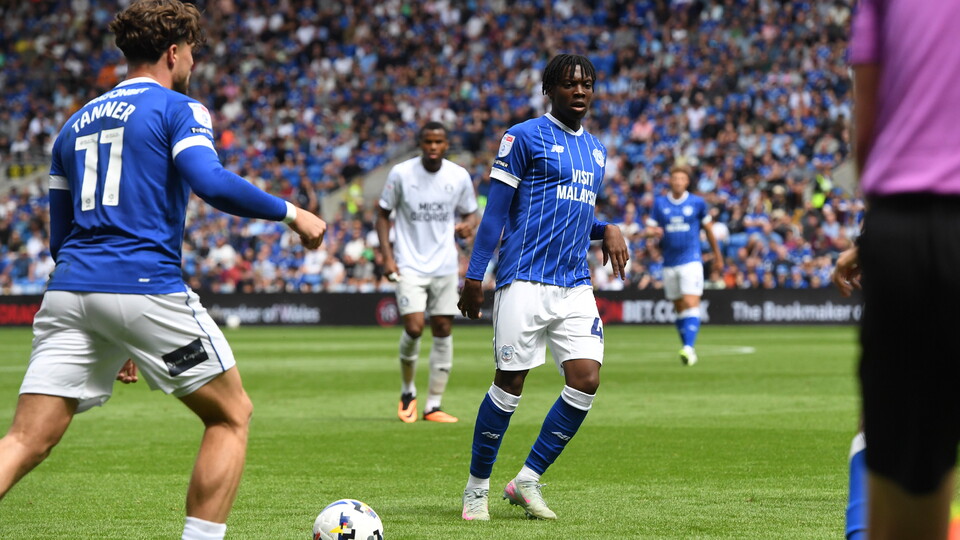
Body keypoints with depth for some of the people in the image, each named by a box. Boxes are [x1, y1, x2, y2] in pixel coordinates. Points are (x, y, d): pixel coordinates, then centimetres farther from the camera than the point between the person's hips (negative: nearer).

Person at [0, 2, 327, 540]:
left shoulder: (76, 123, 23)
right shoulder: (178, 109, 3)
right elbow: (212, 183, -17)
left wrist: (111, 341, 32)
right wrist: (291, 212, -3)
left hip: (68, 293, 6)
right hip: (146, 289, -6)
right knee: (232, 415, 12)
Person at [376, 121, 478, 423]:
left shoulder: (459, 176, 1)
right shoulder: (401, 173, -5)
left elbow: (470, 212, 13)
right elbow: (383, 214, 3)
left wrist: (468, 225, -12)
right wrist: (387, 256, -7)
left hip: (445, 266, 3)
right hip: (410, 265, -3)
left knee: (443, 330, 1)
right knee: (414, 328, -16)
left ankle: (433, 406, 8)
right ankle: (407, 392, 10)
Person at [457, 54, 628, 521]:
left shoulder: (595, 149, 18)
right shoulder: (524, 137, -3)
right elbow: (496, 211, -4)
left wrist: (607, 230, 7)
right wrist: (474, 277, -8)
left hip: (575, 286, 6)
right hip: (525, 282, -6)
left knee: (586, 380, -7)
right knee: (510, 382, -3)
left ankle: (527, 481, 5)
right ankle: (477, 487, 13)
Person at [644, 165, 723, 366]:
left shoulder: (697, 203, 2)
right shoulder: (660, 203, 6)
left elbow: (709, 230, 12)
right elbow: (649, 230, 4)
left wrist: (718, 257, 18)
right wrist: (653, 232, -21)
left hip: (691, 260, -3)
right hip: (669, 263, 3)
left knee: (691, 304, -17)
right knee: (679, 308, 8)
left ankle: (688, 348, -27)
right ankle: (689, 349, 17)